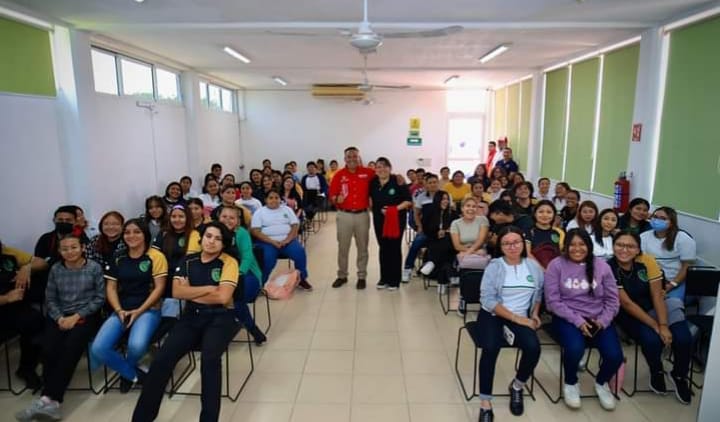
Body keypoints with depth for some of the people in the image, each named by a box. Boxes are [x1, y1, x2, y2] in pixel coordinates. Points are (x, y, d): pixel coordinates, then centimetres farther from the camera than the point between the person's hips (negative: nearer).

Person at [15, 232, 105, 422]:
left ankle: (47, 398, -22)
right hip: (60, 316, 3)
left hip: (86, 315, -3)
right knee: (48, 349, -24)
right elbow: (50, 299, 8)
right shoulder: (55, 269, 8)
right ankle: (52, 400, -18)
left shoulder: (94, 268, -2)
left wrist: (77, 316, -11)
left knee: (70, 347, -28)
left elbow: (99, 298, -3)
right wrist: (60, 318, -10)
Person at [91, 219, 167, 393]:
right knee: (98, 349, -18)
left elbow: (159, 288, -8)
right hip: (121, 311, 5)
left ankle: (127, 368, 8)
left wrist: (139, 311, -14)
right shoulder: (118, 259, 12)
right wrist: (119, 310, -7)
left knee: (136, 345, -32)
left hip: (148, 309, -5)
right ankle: (133, 374, 8)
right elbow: (111, 288, 9)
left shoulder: (156, 256, -4)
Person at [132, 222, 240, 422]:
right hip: (192, 317, 4)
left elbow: (223, 297, -14)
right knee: (162, 359, -16)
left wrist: (191, 293, -3)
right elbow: (177, 292, -2)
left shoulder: (229, 262, -3)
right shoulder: (188, 261, 10)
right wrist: (209, 288, -9)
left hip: (220, 318, -4)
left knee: (210, 358, -32)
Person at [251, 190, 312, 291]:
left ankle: (301, 279, -5)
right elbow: (255, 231, -4)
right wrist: (273, 242, -16)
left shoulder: (287, 209, 15)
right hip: (268, 242, -2)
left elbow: (295, 226, 5)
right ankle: (261, 283, -13)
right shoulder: (259, 212, 7)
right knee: (268, 258, -32)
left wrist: (287, 240, -13)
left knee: (300, 252, -24)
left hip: (287, 240, 2)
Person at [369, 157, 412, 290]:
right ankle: (384, 278, 22)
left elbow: (408, 201, -10)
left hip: (396, 219, -4)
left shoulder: (398, 182, -9)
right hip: (379, 219, 4)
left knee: (394, 248, 2)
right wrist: (378, 209, 4)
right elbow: (370, 198, 17)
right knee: (383, 248, 11)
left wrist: (396, 208, -20)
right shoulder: (373, 183, 3)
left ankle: (394, 280, 11)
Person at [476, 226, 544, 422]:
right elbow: (488, 299, -14)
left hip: (522, 318, 3)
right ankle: (485, 403, -17)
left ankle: (517, 386, 5)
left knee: (533, 347, -26)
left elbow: (538, 293, 21)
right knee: (490, 347, -31)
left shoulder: (533, 266, 6)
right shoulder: (494, 266, -6)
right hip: (493, 315, -3)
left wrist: (535, 313, 6)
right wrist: (515, 318, -16)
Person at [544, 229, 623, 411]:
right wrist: (578, 320, -16)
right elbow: (553, 301, -8)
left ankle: (601, 383, 19)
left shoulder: (601, 266, 5)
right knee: (575, 349, -32)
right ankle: (570, 383, 4)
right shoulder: (556, 265, -5)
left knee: (615, 356, -19)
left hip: (598, 319, 3)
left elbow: (612, 300, 6)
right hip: (567, 318, -3)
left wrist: (603, 321, -10)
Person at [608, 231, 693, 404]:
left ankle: (679, 376, 13)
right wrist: (656, 326, -23)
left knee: (683, 338, -19)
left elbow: (657, 295, -15)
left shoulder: (647, 261, -16)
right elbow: (627, 304, -20)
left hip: (656, 307, 3)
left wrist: (664, 325, -23)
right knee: (652, 340, -27)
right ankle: (657, 372, 8)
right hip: (629, 314, -2)